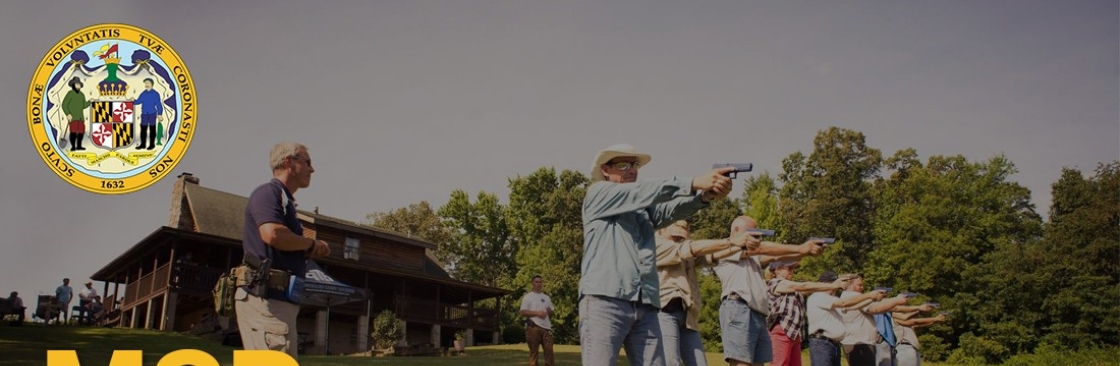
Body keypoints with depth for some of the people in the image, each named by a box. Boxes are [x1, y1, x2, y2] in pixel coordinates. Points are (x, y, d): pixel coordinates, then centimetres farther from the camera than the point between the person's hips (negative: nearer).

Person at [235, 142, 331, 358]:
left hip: (279, 298, 10)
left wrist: (310, 251, 7)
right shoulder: (268, 192, -6)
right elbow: (272, 234, -25)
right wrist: (312, 244, -9)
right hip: (265, 297, -10)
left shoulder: (284, 199, 23)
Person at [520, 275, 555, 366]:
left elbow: (552, 313, 21)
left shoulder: (547, 297, 20)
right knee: (533, 351, -2)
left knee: (549, 350, 0)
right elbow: (523, 312, -5)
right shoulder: (528, 296, 4)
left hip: (546, 327, 5)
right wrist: (537, 313, -15)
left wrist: (550, 311, -3)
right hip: (533, 327, -5)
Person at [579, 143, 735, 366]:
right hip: (604, 299, -6)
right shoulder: (598, 193, 10)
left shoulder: (645, 207, 25)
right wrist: (693, 183, -16)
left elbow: (671, 209, 3)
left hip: (645, 307, 6)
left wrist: (705, 196, -19)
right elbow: (643, 191, -5)